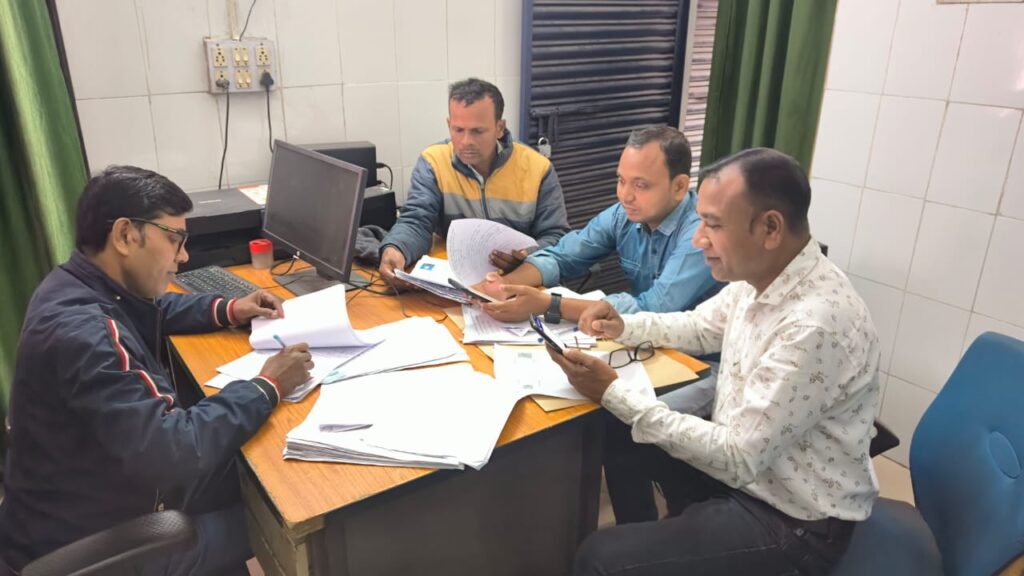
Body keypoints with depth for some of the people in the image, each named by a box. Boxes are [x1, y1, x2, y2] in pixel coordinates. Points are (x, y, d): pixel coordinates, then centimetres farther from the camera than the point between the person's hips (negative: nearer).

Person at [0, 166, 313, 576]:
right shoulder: (82, 332, -33)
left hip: (96, 486, 9)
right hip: (85, 543, -9)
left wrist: (227, 311, 5)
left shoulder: (83, 286, -2)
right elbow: (176, 453, -38)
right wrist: (267, 387, -26)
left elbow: (151, 311, 21)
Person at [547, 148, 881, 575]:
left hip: (793, 522, -8)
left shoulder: (815, 325, -33)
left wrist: (613, 392, -26)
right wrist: (624, 327, -4)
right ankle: (670, 534, 38)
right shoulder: (760, 276, -5)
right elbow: (699, 328, 14)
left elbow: (737, 459, -28)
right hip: (745, 453, 9)